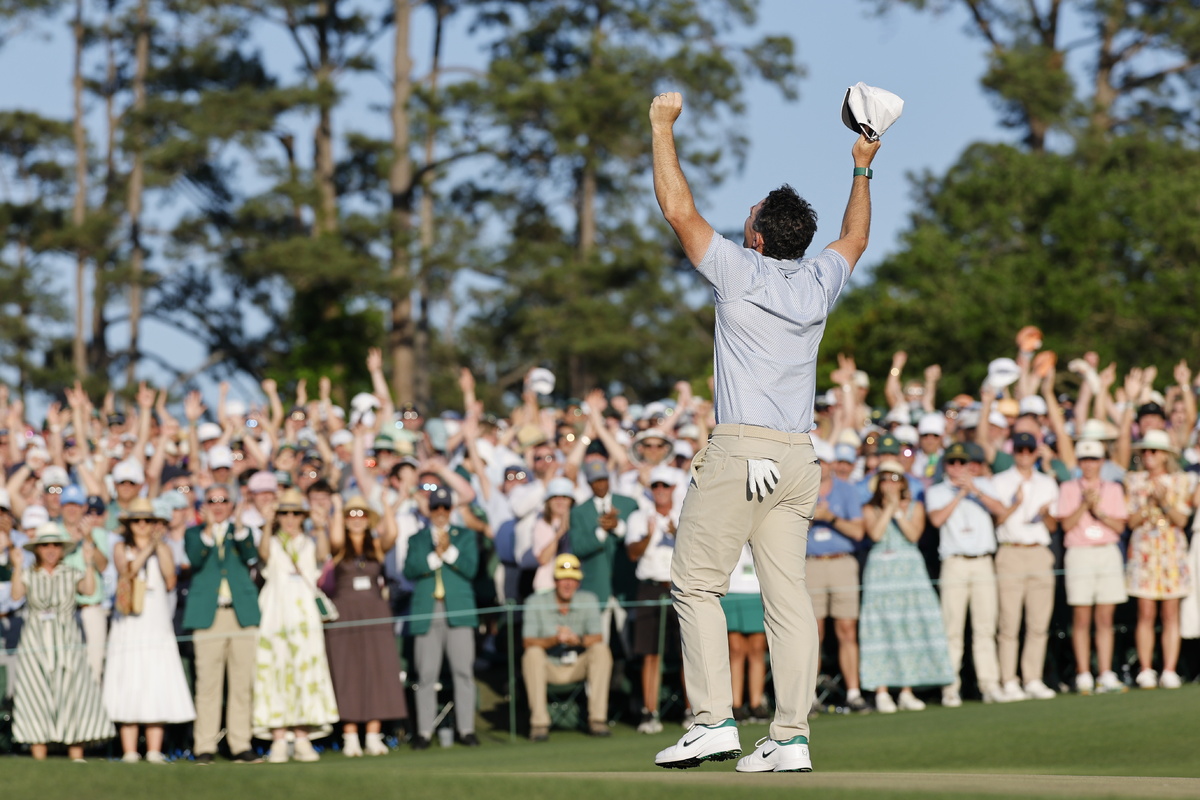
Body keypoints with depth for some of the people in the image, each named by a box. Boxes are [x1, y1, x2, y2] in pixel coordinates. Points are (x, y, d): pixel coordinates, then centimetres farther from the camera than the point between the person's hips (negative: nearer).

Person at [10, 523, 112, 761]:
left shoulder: (71, 574, 6)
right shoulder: (29, 575, 5)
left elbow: (89, 589, -12)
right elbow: (17, 594, -13)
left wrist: (89, 562, -23)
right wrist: (17, 567, -23)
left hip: (68, 645, 0)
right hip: (35, 646, 0)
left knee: (75, 698, -6)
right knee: (36, 701, -2)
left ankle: (76, 755, -3)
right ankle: (39, 757, 1)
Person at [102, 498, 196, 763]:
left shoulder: (162, 548, 13)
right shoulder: (121, 549, 10)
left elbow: (170, 582, 0)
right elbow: (126, 572, -8)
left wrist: (161, 550, -4)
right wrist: (145, 551, -14)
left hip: (157, 622, 1)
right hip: (129, 624, -1)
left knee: (159, 688, -5)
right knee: (130, 684, -7)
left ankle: (154, 751, -5)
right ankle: (129, 751, -7)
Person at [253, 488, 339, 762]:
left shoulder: (309, 544, 15)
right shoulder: (274, 543, 6)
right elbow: (264, 554, -17)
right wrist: (267, 525, -34)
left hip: (304, 613, 2)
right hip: (276, 612, -2)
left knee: (305, 669, -2)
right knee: (277, 670, -6)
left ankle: (302, 738, -1)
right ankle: (278, 739, -7)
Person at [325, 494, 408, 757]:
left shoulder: (376, 545, 9)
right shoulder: (340, 547, 3)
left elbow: (391, 535, -10)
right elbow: (336, 539, -18)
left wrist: (388, 506, -7)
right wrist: (338, 508, -9)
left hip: (375, 613, 2)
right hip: (344, 614, -2)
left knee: (377, 672, -2)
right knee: (347, 673, -2)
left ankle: (374, 736, 0)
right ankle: (350, 737, -1)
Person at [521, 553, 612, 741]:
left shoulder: (589, 601, 0)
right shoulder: (536, 603, -6)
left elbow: (597, 638, -12)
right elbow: (528, 642, -16)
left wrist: (577, 640, -34)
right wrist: (554, 639, -35)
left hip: (578, 667, 2)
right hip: (548, 667, -2)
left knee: (601, 649, -24)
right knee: (533, 653, -32)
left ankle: (597, 719, -23)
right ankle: (539, 723, -29)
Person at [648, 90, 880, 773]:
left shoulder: (740, 271, -5)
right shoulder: (819, 284, 11)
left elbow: (678, 208, -2)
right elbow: (856, 239, 33)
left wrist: (664, 127, 9)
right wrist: (863, 170, 43)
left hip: (740, 452, -6)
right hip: (799, 457, 6)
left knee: (698, 584, -3)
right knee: (788, 593, 3)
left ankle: (715, 720, -13)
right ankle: (792, 736, -2)